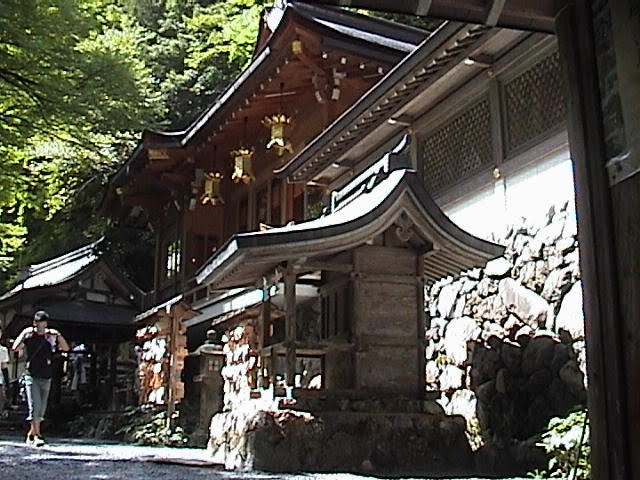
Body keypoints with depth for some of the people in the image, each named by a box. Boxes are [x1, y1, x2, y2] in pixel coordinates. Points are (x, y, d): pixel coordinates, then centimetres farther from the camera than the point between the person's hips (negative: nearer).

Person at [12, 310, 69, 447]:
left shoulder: (51, 336, 5)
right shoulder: (29, 335, -2)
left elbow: (66, 348, 0)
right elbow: (15, 348, -13)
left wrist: (59, 336, -14)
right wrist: (23, 335, -23)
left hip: (46, 378, 4)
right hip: (32, 376, -4)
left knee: (41, 408, 9)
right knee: (35, 405, -14)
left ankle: (31, 434, 24)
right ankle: (36, 436, -16)